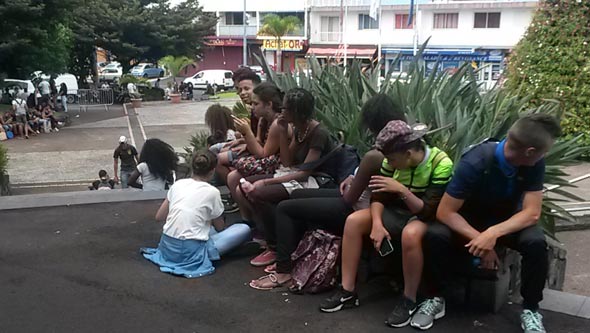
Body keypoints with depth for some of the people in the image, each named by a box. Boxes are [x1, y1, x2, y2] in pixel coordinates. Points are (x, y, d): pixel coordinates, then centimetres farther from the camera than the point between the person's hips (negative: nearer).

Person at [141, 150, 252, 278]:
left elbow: (159, 217, 13)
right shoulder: (212, 192, -5)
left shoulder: (178, 184, 7)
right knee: (244, 229, 2)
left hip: (167, 247, 6)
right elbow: (220, 228, 8)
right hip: (191, 252, -6)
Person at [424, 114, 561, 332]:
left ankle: (530, 309, -8)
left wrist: (494, 233, -38)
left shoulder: (534, 165, -20)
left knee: (536, 242, -30)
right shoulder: (475, 163, -30)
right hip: (470, 218, -2)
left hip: (508, 220, 2)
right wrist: (480, 238, -39)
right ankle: (437, 298, -9)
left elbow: (532, 212, -22)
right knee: (435, 235, -31)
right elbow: (444, 212, -29)